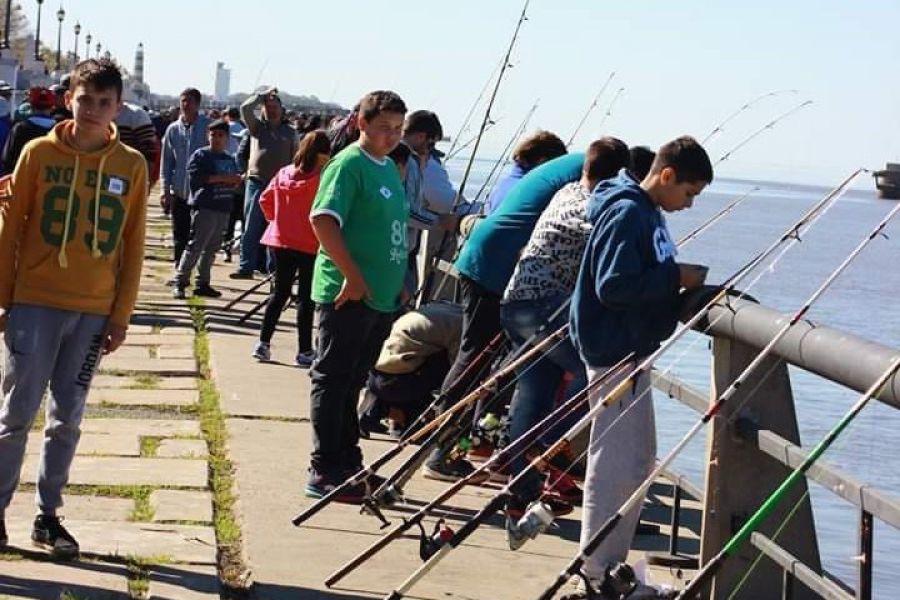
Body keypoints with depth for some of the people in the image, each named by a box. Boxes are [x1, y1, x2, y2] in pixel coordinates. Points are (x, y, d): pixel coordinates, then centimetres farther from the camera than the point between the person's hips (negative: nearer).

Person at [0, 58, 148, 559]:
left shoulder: (132, 165, 2)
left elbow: (133, 246, 5)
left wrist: (122, 316, 2)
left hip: (93, 311, 2)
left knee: (68, 418, 8)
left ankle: (49, 514, 17)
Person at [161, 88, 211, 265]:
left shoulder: (208, 126, -3)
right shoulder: (173, 129, 6)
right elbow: (166, 162, 9)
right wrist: (166, 190, 2)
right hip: (179, 192, 3)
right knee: (180, 237, 9)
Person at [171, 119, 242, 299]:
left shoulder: (230, 159, 17)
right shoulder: (201, 156, -3)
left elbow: (234, 182, 22)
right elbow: (196, 177, -15)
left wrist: (235, 180, -3)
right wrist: (222, 178, -17)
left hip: (223, 209, 7)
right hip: (204, 207, -7)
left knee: (212, 248, 10)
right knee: (195, 246, -9)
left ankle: (203, 283, 17)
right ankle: (180, 283, -6)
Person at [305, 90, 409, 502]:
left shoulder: (389, 167, 16)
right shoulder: (348, 164, -11)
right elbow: (323, 220, -21)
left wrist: (398, 282, 18)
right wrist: (352, 276, -21)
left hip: (381, 297, 8)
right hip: (347, 294, -8)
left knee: (351, 383, 15)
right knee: (332, 381, -3)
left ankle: (349, 465, 23)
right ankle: (324, 472, -1)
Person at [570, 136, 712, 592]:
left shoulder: (650, 213, 13)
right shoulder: (627, 213, -18)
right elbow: (613, 286, -25)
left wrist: (682, 283, 4)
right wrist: (676, 278, -19)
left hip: (632, 349, 11)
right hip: (614, 350, -11)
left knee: (639, 456, 16)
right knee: (616, 461, -7)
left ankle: (611, 562, 25)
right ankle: (598, 570, 0)